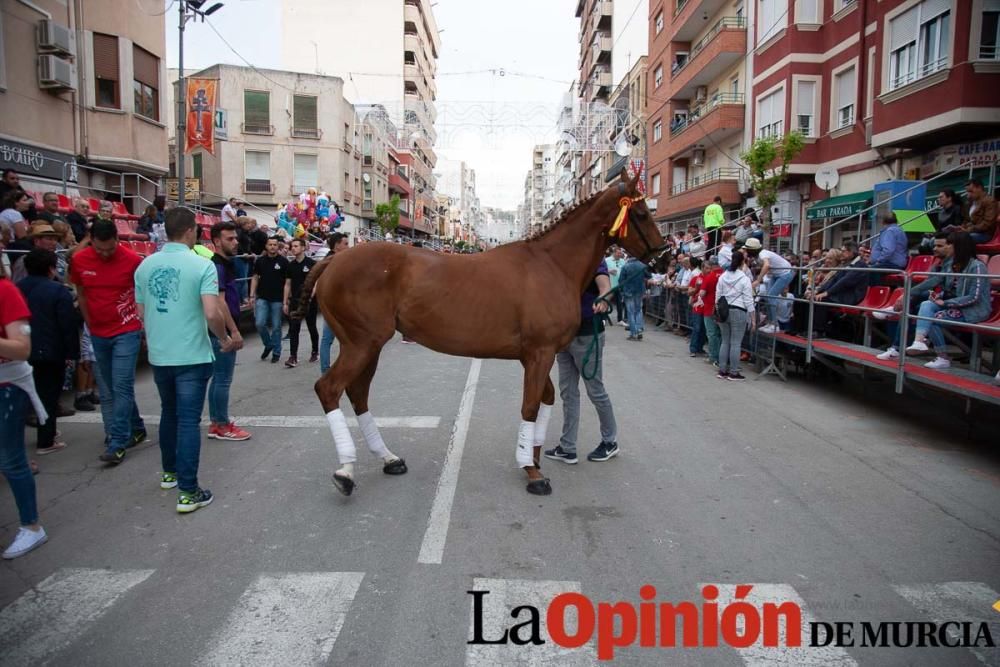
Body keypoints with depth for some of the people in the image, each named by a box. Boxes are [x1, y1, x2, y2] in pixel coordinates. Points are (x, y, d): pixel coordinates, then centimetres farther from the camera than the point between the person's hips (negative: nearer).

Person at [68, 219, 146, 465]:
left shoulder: (132, 260, -11)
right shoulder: (79, 261, -1)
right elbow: (81, 294, 12)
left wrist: (145, 328, -1)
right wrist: (90, 325, 13)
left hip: (127, 332, -5)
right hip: (98, 334, 5)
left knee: (121, 387, -8)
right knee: (107, 390, 12)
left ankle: (117, 444, -4)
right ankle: (135, 429, 27)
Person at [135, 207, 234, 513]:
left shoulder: (145, 265, 3)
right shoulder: (202, 265, -13)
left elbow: (142, 312, 9)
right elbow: (212, 314, -21)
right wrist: (224, 340, -3)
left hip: (158, 355, 5)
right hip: (192, 356, -5)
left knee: (169, 413, 23)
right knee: (189, 421, -1)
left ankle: (170, 471, 38)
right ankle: (188, 492, 1)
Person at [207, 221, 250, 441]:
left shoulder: (226, 264, 14)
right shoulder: (217, 266, -15)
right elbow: (219, 301, -22)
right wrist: (234, 331, -21)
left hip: (223, 332, 10)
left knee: (218, 378, 13)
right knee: (223, 379, -3)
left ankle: (216, 423, 21)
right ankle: (222, 426, 5)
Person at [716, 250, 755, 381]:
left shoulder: (723, 277, 5)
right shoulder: (744, 279, -8)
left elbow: (717, 296, 8)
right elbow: (748, 300, -8)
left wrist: (718, 313, 18)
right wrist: (753, 318, -1)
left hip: (724, 311, 5)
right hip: (738, 312, -5)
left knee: (725, 341, 12)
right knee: (735, 343, 0)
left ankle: (722, 371, 15)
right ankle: (733, 373, 4)